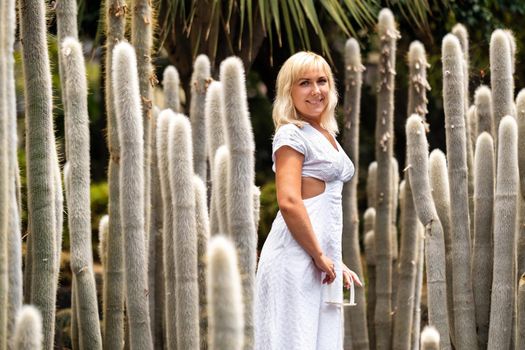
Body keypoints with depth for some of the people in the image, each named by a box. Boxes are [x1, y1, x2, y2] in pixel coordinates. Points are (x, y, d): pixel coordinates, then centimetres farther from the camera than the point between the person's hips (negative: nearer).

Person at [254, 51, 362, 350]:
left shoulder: (326, 135, 19)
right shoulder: (292, 134, -7)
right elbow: (289, 202, -20)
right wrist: (320, 256, -16)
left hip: (322, 256, 9)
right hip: (297, 256, -9)